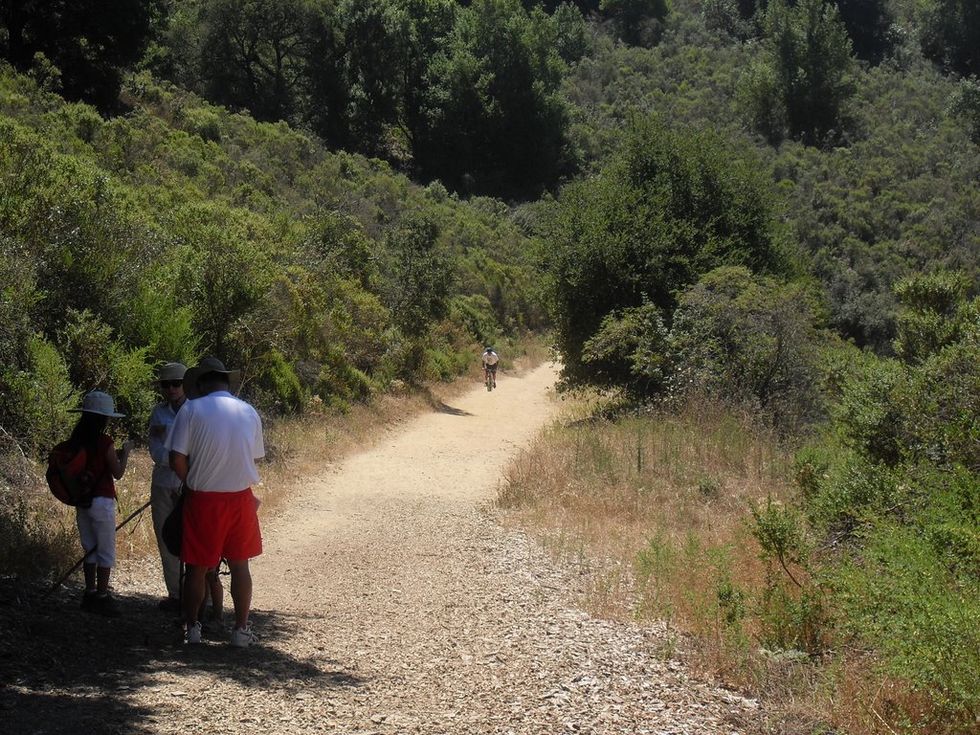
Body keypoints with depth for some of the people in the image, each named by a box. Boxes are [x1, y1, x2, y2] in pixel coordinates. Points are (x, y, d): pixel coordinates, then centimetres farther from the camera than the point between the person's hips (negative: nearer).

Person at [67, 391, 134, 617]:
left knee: (90, 549, 17)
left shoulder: (76, 440, 3)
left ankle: (90, 594, 22)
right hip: (101, 502, -7)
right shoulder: (104, 442, -16)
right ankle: (101, 597, 6)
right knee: (106, 552, 4)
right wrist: (125, 452, 6)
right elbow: (117, 473, -9)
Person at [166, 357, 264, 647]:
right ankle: (241, 629, 16)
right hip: (240, 497, 3)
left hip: (203, 500, -3)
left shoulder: (191, 410, -8)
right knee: (239, 565, 13)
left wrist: (191, 483, 5)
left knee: (197, 566, 10)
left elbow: (177, 459, -11)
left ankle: (192, 626, 19)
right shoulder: (249, 412, 4)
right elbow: (254, 457, 8)